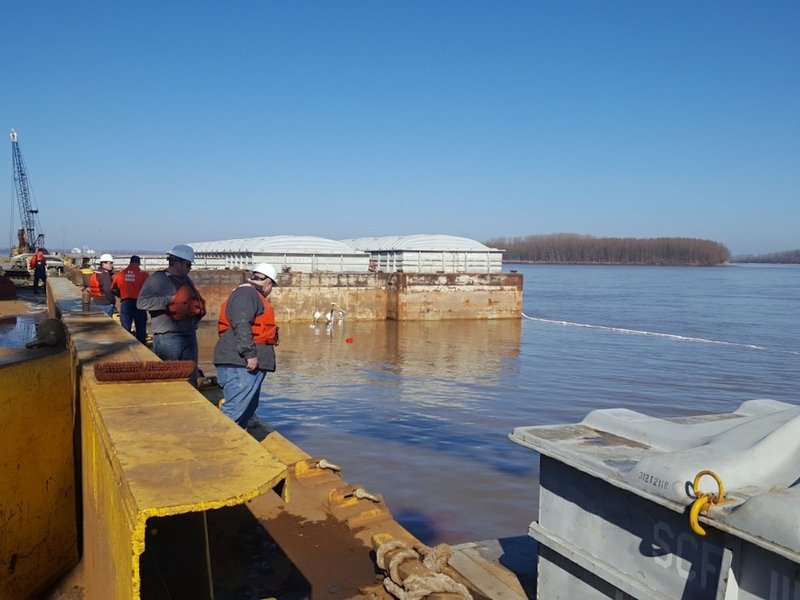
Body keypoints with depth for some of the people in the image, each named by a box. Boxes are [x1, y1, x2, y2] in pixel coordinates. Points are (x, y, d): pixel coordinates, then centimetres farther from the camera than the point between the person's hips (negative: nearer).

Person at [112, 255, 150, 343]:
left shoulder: (120, 273, 2)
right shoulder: (143, 274, -6)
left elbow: (113, 289, 7)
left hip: (125, 303, 2)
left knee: (125, 328, 8)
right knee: (140, 328, 7)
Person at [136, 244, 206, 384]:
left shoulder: (186, 280, 16)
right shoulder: (157, 279, -7)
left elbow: (195, 302, 26)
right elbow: (141, 302, -17)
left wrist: (197, 312, 3)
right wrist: (170, 299, -20)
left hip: (189, 336, 7)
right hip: (167, 338, -7)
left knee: (191, 379, 11)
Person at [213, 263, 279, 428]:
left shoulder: (252, 295, 23)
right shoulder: (246, 293, -10)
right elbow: (241, 326, -22)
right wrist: (250, 354, -24)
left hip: (247, 364, 11)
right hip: (241, 364, -11)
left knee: (248, 409, 15)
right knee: (234, 410, -15)